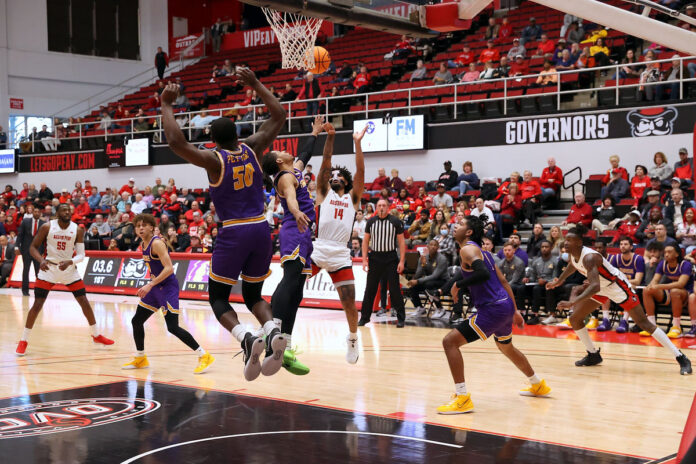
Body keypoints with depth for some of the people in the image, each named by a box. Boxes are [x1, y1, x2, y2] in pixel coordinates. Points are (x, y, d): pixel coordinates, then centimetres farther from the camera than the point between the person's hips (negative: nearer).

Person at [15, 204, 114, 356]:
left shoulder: (77, 230, -7)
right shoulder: (47, 227, -11)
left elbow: (81, 255, -7)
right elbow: (33, 247, -6)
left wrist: (70, 262, -28)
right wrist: (41, 260, -25)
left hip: (69, 269, 2)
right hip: (48, 268, -2)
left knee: (84, 301, 1)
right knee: (37, 304, -8)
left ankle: (96, 335, 18)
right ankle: (23, 341, 4)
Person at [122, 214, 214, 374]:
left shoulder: (157, 243, -17)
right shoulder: (144, 245, 10)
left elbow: (169, 269, -25)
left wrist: (150, 285, -27)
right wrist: (150, 286, 19)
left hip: (168, 287, -9)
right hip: (156, 287, 9)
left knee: (173, 327, -15)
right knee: (136, 321, 12)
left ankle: (204, 356, -8)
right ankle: (140, 359, 29)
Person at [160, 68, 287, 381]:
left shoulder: (213, 159, -6)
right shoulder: (252, 149, 6)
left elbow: (175, 141, -18)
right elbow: (279, 116, 18)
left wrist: (166, 105, -7)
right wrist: (255, 84, 23)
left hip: (233, 233, -4)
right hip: (260, 230, 5)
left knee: (218, 298, 11)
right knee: (253, 295, 20)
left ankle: (246, 339, -18)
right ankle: (273, 331, -13)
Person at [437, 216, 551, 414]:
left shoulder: (467, 249, -10)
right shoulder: (483, 252, 19)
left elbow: (483, 273, -29)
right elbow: (503, 281, 21)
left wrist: (458, 285, -15)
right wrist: (515, 311, 25)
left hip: (493, 308, -10)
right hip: (506, 304, 10)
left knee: (450, 341, -11)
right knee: (506, 347, 35)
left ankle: (462, 398, -15)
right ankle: (538, 385, 53)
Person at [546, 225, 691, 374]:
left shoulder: (589, 257, -33)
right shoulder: (572, 254, -6)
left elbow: (595, 287, -44)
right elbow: (572, 266, 21)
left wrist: (572, 303, -50)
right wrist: (558, 281, 29)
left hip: (617, 286, -9)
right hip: (601, 288, 9)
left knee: (643, 323, -13)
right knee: (574, 319, 6)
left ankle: (681, 358, -11)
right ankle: (593, 355, 22)